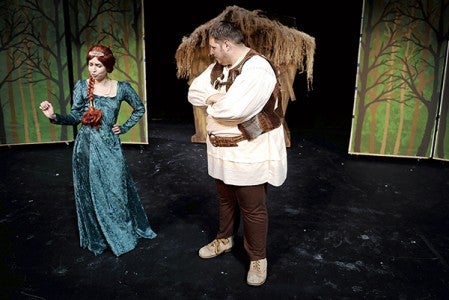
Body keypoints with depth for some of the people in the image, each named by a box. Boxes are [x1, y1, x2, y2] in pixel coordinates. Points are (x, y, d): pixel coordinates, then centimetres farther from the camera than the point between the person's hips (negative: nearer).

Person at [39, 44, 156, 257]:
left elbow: (140, 109, 13)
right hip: (86, 146, 0)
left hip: (109, 146, 0)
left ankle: (127, 230, 29)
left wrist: (124, 128, 6)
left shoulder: (121, 88, 0)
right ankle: (97, 238, 25)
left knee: (116, 189, 6)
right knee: (91, 193, 8)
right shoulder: (81, 86, -1)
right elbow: (75, 117, -3)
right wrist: (54, 116, -20)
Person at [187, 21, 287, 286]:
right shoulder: (218, 67, 6)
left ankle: (258, 258, 25)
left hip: (249, 154, -8)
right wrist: (217, 98, -15)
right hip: (222, 150, 8)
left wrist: (211, 101, -11)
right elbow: (194, 92, 4)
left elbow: (234, 110, -32)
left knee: (252, 208, 5)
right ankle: (224, 239, 46)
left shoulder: (257, 70, -23)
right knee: (226, 199, 24)